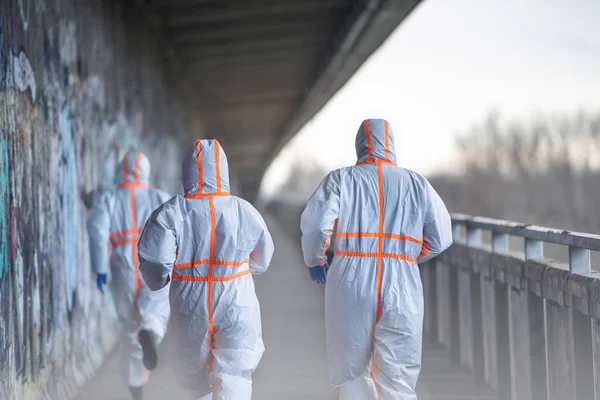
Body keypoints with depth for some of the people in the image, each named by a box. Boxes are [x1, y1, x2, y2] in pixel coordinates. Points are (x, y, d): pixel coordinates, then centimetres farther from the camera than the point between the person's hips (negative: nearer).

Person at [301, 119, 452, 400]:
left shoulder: (341, 179, 3)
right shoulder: (417, 184, 8)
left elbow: (314, 224, -10)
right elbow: (440, 238, 10)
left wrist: (314, 260, 8)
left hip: (351, 286, 0)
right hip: (401, 290, 1)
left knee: (354, 372, 15)